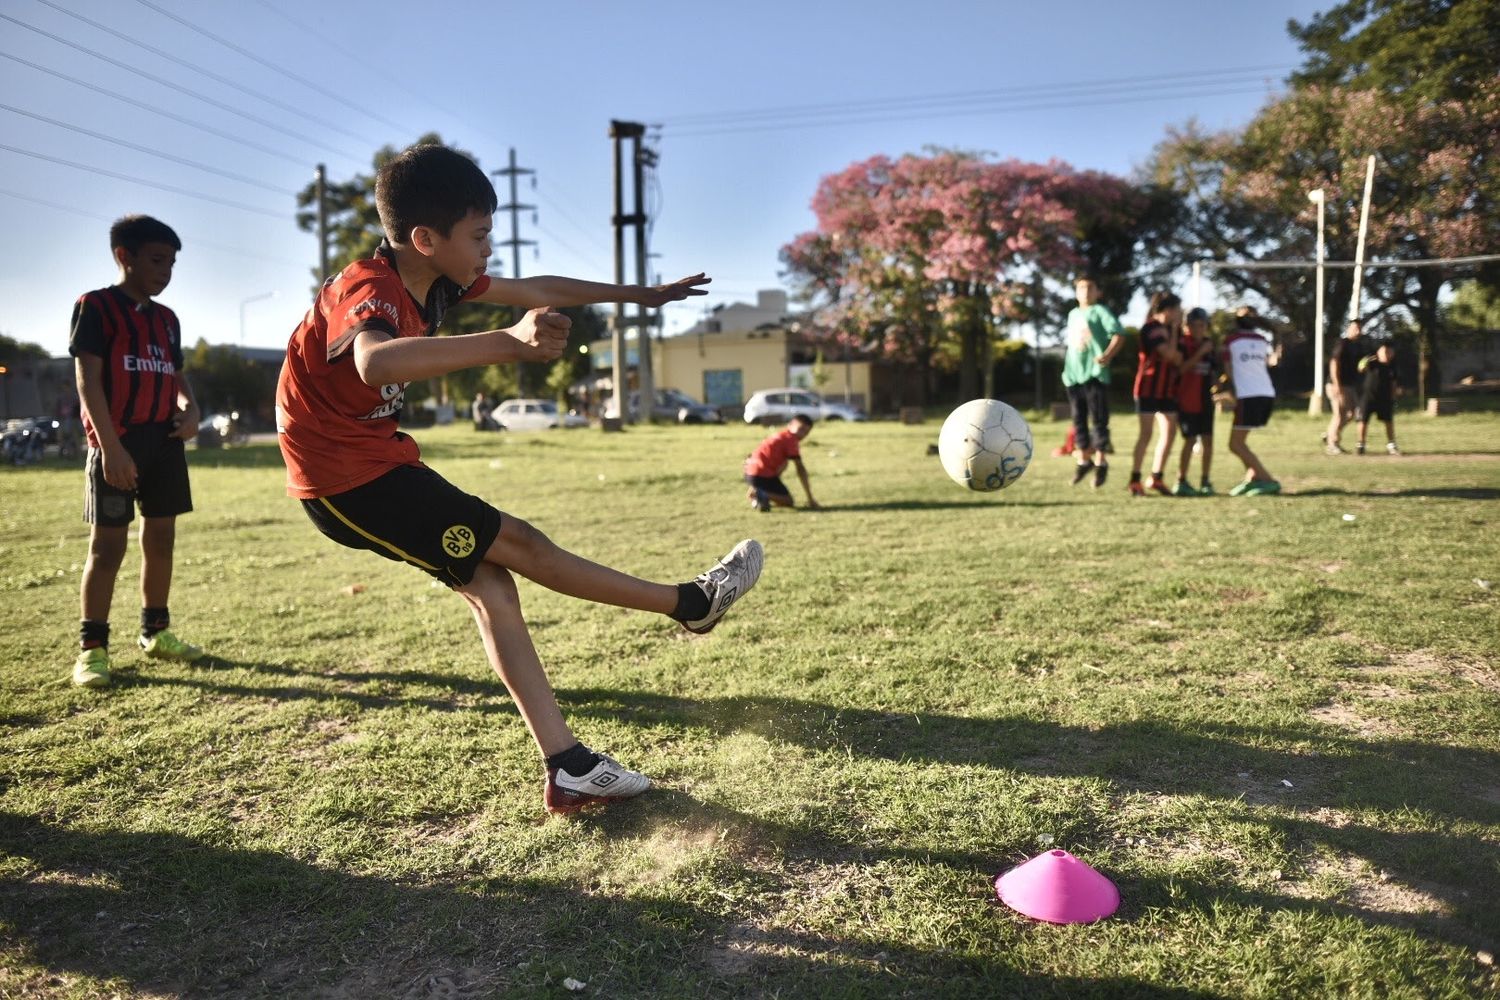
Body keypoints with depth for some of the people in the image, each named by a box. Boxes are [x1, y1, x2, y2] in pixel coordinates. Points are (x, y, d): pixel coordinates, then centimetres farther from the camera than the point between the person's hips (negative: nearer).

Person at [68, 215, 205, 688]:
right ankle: (92, 647, 4)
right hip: (117, 442, -6)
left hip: (164, 440, 6)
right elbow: (88, 380, -10)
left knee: (161, 538, 11)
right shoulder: (95, 306, -3)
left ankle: (156, 631, 23)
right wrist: (110, 446, -18)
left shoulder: (166, 318, 16)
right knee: (109, 545, -5)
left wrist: (190, 409, -3)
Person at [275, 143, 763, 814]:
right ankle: (691, 604, 7)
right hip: (345, 479, -9)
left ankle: (568, 771, -1)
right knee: (515, 544, -6)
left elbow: (534, 290, 15)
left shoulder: (437, 280, 1)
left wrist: (638, 295, 22)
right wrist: (510, 344, -62)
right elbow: (377, 362, -51)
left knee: (489, 584, -1)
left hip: (375, 456, 9)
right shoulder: (365, 292, -26)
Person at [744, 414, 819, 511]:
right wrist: (810, 498, -9)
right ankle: (763, 495, -21)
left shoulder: (779, 435, 21)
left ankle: (755, 492, 5)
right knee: (789, 501, 3)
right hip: (763, 475, -9)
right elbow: (800, 469, -9)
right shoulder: (791, 439, -6)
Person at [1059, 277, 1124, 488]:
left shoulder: (1100, 311, -1)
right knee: (1078, 419, 10)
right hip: (1073, 374, 6)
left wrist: (1107, 355, -25)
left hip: (1095, 373, -6)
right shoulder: (1073, 315, 20)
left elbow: (1119, 334, -13)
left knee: (1098, 419, -3)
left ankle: (1100, 462, 4)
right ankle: (1082, 459, 20)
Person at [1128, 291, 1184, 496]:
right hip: (1148, 387, -8)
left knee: (1170, 432, 5)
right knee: (1145, 434, -6)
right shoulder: (1150, 328, -12)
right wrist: (1173, 330, -12)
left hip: (1167, 389, 8)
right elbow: (1169, 354, -20)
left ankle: (1156, 478, 14)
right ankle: (1135, 481, 0)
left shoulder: (1173, 329, 12)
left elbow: (1177, 357, 10)